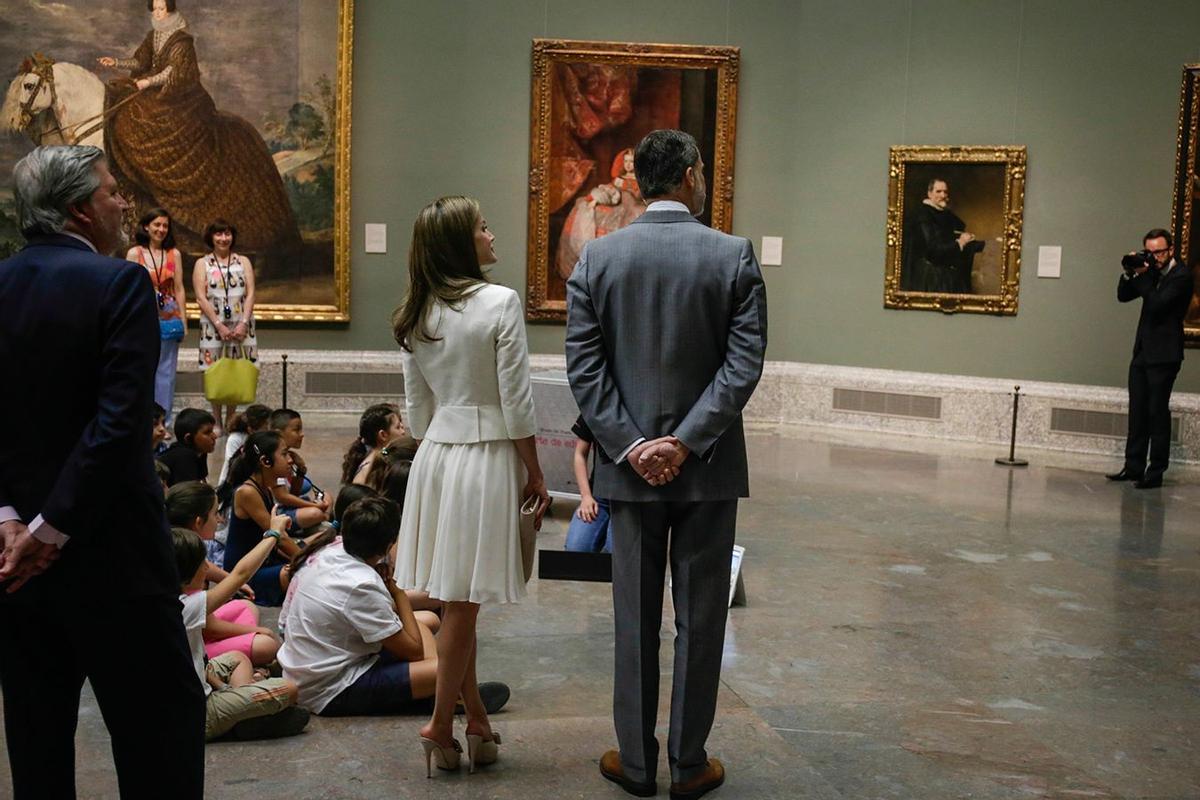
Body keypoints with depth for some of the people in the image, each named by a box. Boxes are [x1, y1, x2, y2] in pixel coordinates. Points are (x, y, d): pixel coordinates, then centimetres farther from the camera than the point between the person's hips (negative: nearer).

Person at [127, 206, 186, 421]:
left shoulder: (174, 254, 9)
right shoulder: (134, 253, 2)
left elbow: (179, 289, 9)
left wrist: (183, 320, 5)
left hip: (169, 319, 2)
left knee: (166, 373, 4)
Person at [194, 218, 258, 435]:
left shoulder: (243, 261, 10)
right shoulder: (202, 264, 5)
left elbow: (250, 293, 3)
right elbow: (201, 297, -3)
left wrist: (243, 323, -10)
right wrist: (219, 325, -13)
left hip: (240, 325, 1)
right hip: (213, 325, -1)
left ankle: (231, 420, 11)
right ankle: (217, 422, 6)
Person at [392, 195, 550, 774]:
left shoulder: (416, 315, 7)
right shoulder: (500, 303, -12)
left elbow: (417, 408, 11)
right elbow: (516, 404, -12)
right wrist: (535, 475, -3)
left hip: (435, 455, 6)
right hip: (487, 458, -6)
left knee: (456, 599, 13)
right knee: (463, 600, 2)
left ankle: (475, 716, 25)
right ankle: (441, 723, 11)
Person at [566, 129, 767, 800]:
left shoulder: (597, 257, -1)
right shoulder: (734, 255, -6)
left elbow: (584, 367, -6)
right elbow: (745, 363, -12)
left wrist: (631, 444, -7)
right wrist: (684, 442, -12)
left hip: (630, 464, 2)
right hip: (709, 467, -1)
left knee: (636, 617, 12)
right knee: (700, 617, 9)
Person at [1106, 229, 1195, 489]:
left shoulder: (1181, 275, -10)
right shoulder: (1153, 273, 12)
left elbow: (1157, 303, -21)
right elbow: (1123, 296, 13)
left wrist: (1142, 276, -17)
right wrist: (1130, 274, -3)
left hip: (1164, 355, -8)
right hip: (1143, 352, 8)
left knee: (1158, 411, -5)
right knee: (1138, 412, 10)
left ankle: (1156, 472, 0)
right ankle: (1134, 467, 16)